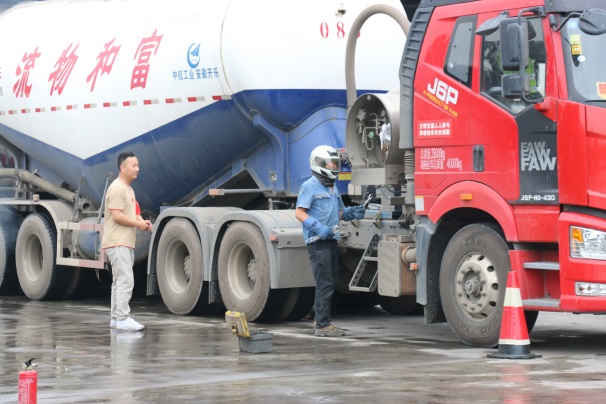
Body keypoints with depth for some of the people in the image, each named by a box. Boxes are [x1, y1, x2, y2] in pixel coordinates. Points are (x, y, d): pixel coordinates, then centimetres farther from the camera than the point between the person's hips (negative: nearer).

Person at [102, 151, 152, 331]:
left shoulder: (128, 189, 18)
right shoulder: (117, 188, -15)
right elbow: (117, 216, -22)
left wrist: (142, 222, 4)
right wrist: (138, 224, -16)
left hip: (126, 243, 11)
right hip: (117, 243, -11)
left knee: (120, 281, 12)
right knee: (125, 281, -14)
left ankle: (116, 318, 17)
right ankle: (122, 319, -15)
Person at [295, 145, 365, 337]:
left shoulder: (333, 188, 19)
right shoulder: (310, 186, -7)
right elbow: (299, 213, -13)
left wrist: (351, 213, 4)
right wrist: (318, 228, -24)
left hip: (331, 241, 9)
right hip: (318, 242, -9)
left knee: (327, 284, 12)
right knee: (324, 284, -11)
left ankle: (319, 321, 20)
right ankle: (322, 325, -9)